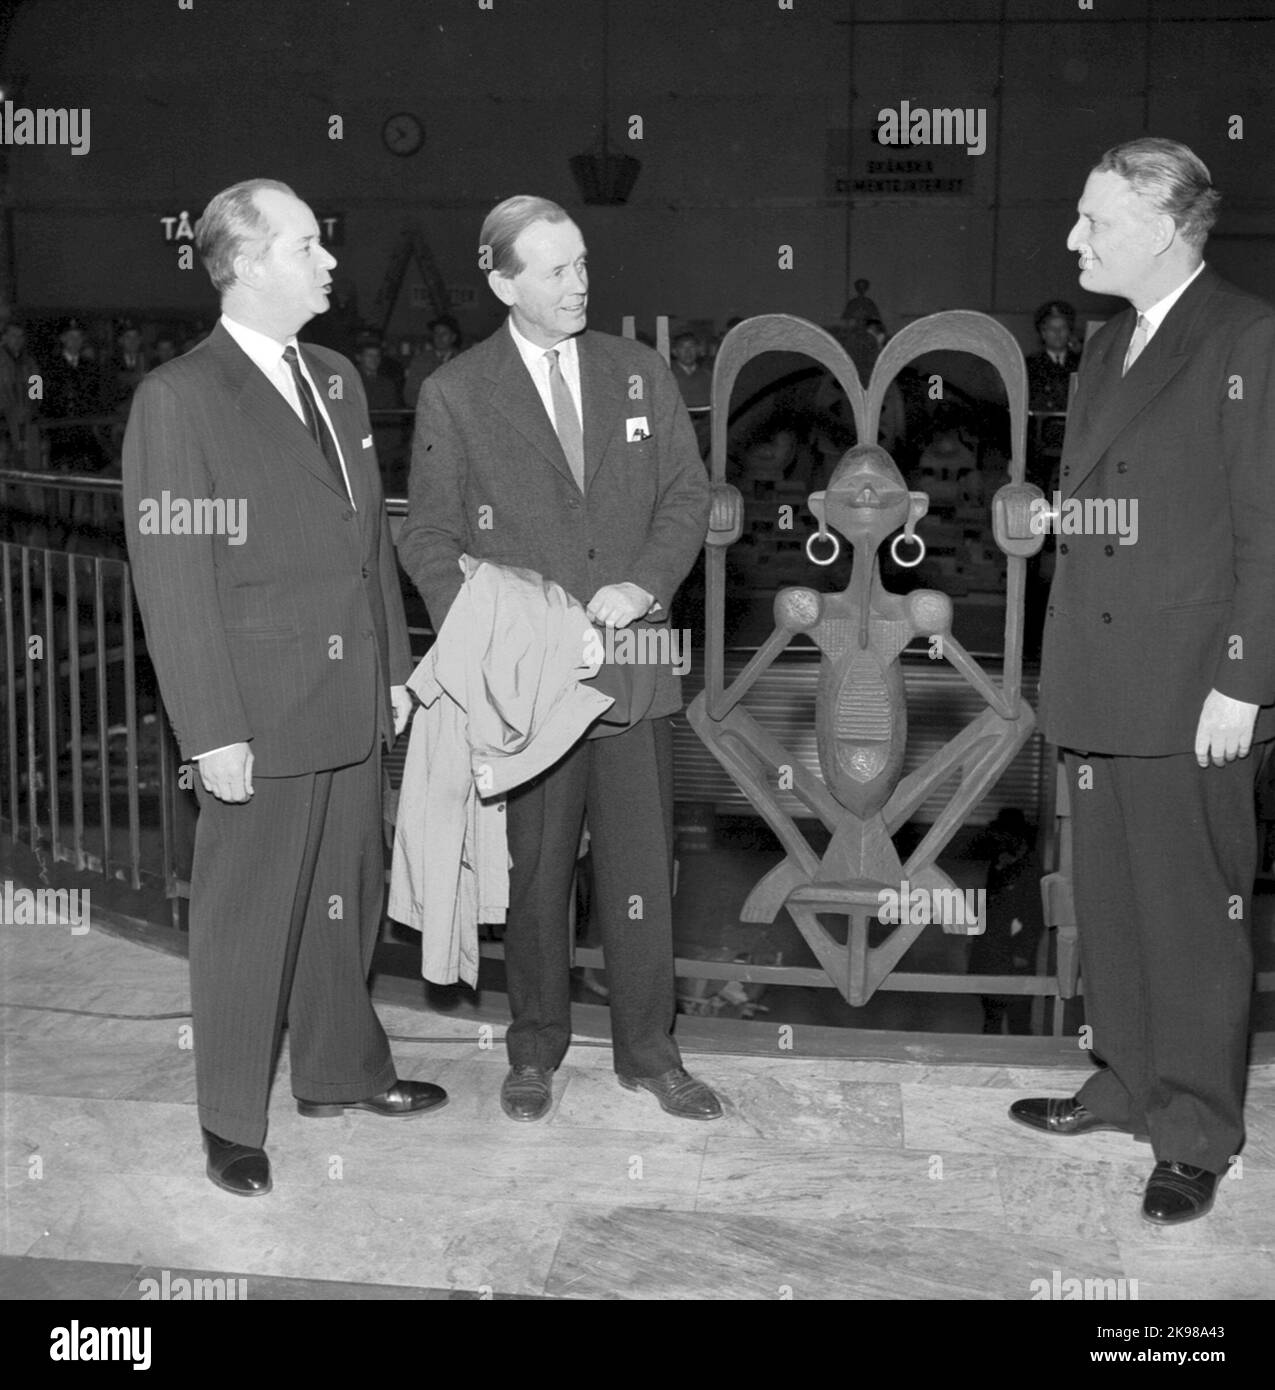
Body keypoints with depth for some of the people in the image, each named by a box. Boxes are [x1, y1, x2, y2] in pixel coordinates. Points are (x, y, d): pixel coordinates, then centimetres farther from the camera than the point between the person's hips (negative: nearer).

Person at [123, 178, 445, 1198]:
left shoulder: (337, 380, 11)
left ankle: (341, 1069, 36)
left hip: (352, 703, 6)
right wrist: (213, 732, -15)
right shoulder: (179, 399, -12)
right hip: (260, 712, -6)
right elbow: (172, 581, -13)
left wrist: (394, 667, 12)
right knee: (246, 920, 6)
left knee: (346, 899, 17)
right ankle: (233, 1125, 22)